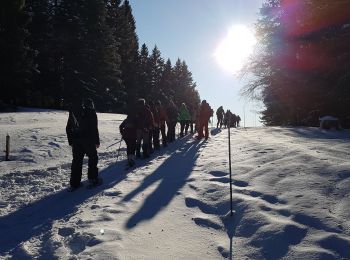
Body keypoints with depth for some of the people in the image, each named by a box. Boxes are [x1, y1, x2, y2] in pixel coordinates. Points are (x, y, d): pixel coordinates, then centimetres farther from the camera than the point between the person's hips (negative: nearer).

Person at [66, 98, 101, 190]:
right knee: (93, 158, 11)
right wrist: (97, 141, -2)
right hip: (88, 140, -4)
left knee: (76, 160, 9)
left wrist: (71, 141, 17)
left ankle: (74, 183, 9)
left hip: (76, 141, 5)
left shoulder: (73, 112, 12)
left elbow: (68, 128, 13)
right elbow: (94, 128, -9)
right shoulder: (91, 113, -4)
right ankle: (93, 179, 11)